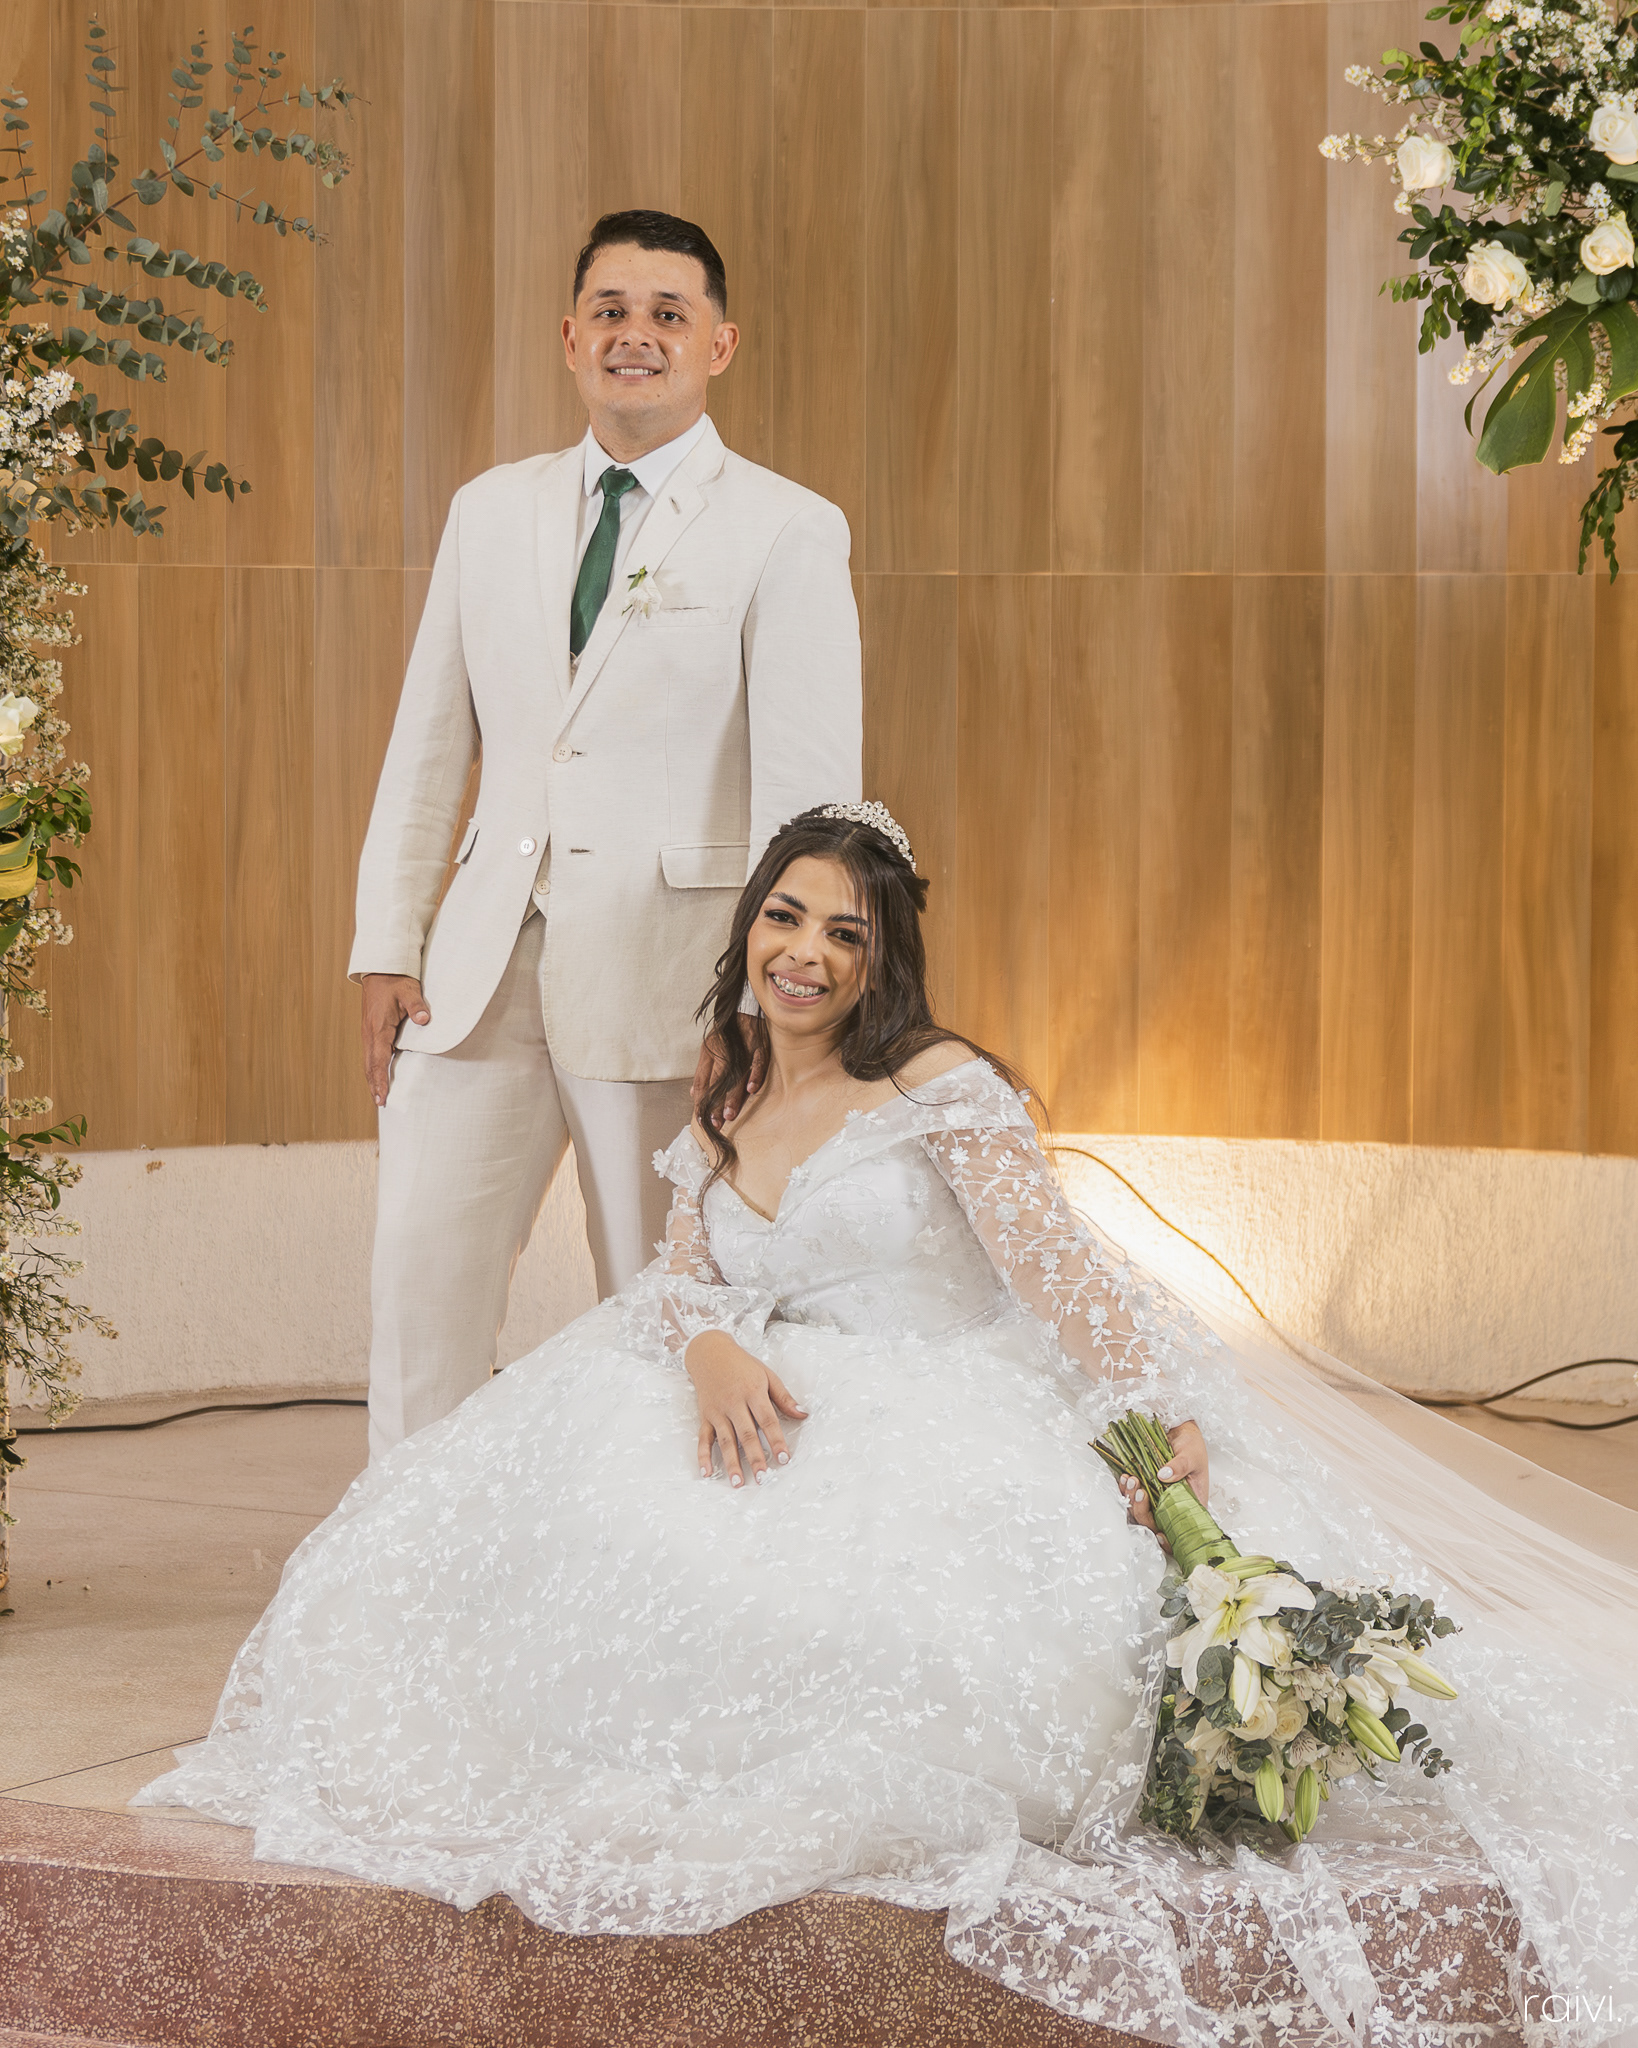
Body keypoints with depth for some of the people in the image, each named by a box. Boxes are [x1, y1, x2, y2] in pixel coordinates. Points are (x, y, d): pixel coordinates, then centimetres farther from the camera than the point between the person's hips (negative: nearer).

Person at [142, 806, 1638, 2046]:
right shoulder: (712, 1140, 19)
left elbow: (1050, 1258, -13)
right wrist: (713, 1353, -20)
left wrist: (1159, 1418, -29)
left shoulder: (943, 1086, -1)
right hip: (788, 1433, 5)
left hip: (958, 1433, -5)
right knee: (589, 1509, -20)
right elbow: (678, 1288, 6)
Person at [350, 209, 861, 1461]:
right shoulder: (491, 512, 14)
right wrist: (389, 948, 8)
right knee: (421, 1283, -2)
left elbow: (811, 793, -7)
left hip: (667, 975, -4)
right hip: (483, 966, 4)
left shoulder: (786, 534, -2)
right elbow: (428, 748, 16)